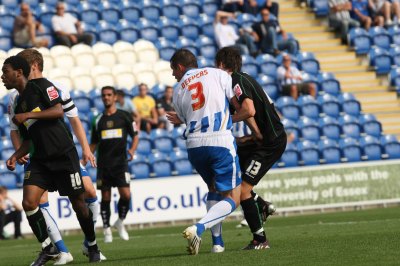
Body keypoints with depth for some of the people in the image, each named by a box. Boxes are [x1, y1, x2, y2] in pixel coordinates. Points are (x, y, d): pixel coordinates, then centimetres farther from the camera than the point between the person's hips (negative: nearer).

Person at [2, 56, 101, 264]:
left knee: (78, 204, 2)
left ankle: (92, 247, 21)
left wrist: (28, 115, -20)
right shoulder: (19, 105, 15)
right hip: (40, 159, 6)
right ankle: (48, 249, 1)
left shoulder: (40, 85, -5)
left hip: (64, 155, -6)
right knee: (29, 202, -12)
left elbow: (58, 111, -17)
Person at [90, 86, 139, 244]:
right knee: (105, 197, 0)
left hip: (120, 162, -2)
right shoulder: (98, 120, 10)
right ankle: (107, 230, 9)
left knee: (126, 195, -13)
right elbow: (94, 143, 17)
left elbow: (135, 136, 8)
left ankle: (120, 222, 12)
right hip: (103, 164, 2)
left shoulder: (124, 116, 4)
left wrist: (132, 150, -10)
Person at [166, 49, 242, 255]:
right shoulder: (218, 75, 7)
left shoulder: (178, 91, 13)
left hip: (194, 145, 4)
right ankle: (198, 228, -22)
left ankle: (217, 241, 22)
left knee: (214, 188, 28)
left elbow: (188, 121, 13)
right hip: (220, 141, -4)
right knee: (232, 199, 2)